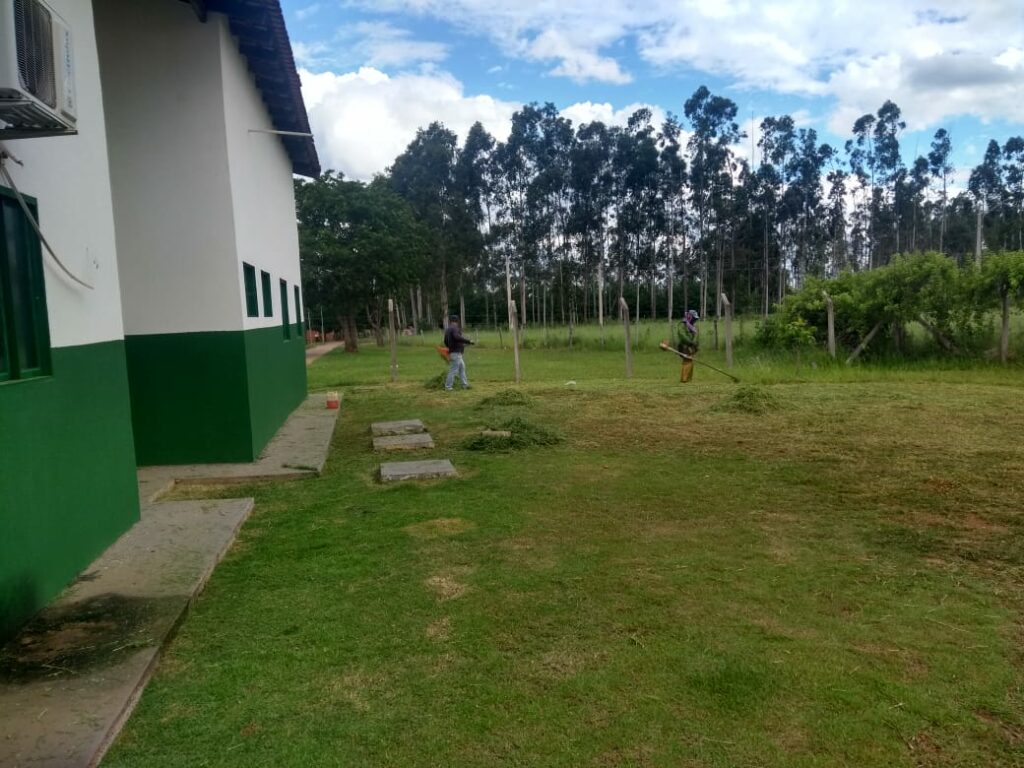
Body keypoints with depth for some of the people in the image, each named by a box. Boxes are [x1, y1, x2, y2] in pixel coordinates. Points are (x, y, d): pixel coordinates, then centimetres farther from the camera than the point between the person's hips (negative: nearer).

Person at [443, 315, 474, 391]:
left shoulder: (447, 330, 13)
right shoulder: (454, 328, -15)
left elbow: (446, 342, 20)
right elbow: (457, 337, -32)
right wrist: (468, 341, -31)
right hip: (456, 353, -10)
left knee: (462, 367, 16)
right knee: (453, 370, -6)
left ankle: (464, 384, 19)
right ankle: (448, 386, -3)